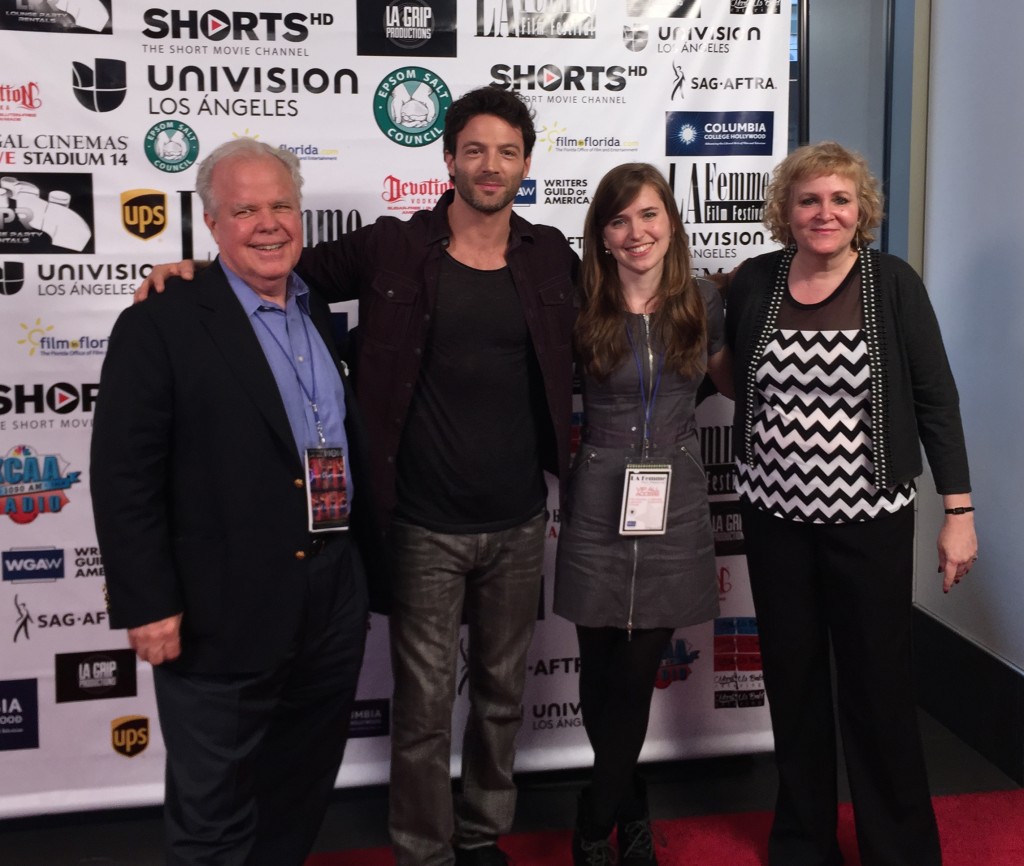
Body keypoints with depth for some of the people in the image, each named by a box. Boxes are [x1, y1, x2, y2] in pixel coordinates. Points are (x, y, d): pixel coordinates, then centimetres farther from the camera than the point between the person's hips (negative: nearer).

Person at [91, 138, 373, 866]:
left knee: (303, 793, 22)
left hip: (335, 600, 6)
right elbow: (124, 476, -13)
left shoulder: (324, 312, 8)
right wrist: (147, 604, -16)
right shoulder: (161, 324, -11)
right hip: (224, 614, -6)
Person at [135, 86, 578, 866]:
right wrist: (197, 268, -11)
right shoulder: (392, 249, -3)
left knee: (503, 690, 17)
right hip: (424, 526, -2)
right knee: (424, 701, 6)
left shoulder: (550, 257, 4)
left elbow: (581, 357, 17)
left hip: (519, 522, 3)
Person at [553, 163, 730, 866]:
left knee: (638, 672, 4)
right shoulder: (583, 309, -4)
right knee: (603, 674, 8)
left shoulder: (703, 304, 2)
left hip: (675, 507, 1)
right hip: (599, 510, -1)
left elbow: (729, 380, 18)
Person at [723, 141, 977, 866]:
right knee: (792, 679, 13)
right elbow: (730, 372, 18)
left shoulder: (893, 283, -6)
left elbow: (935, 397, -5)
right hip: (775, 515, 3)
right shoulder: (754, 282, 0)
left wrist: (960, 512, -7)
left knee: (878, 685, 4)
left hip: (869, 519, -2)